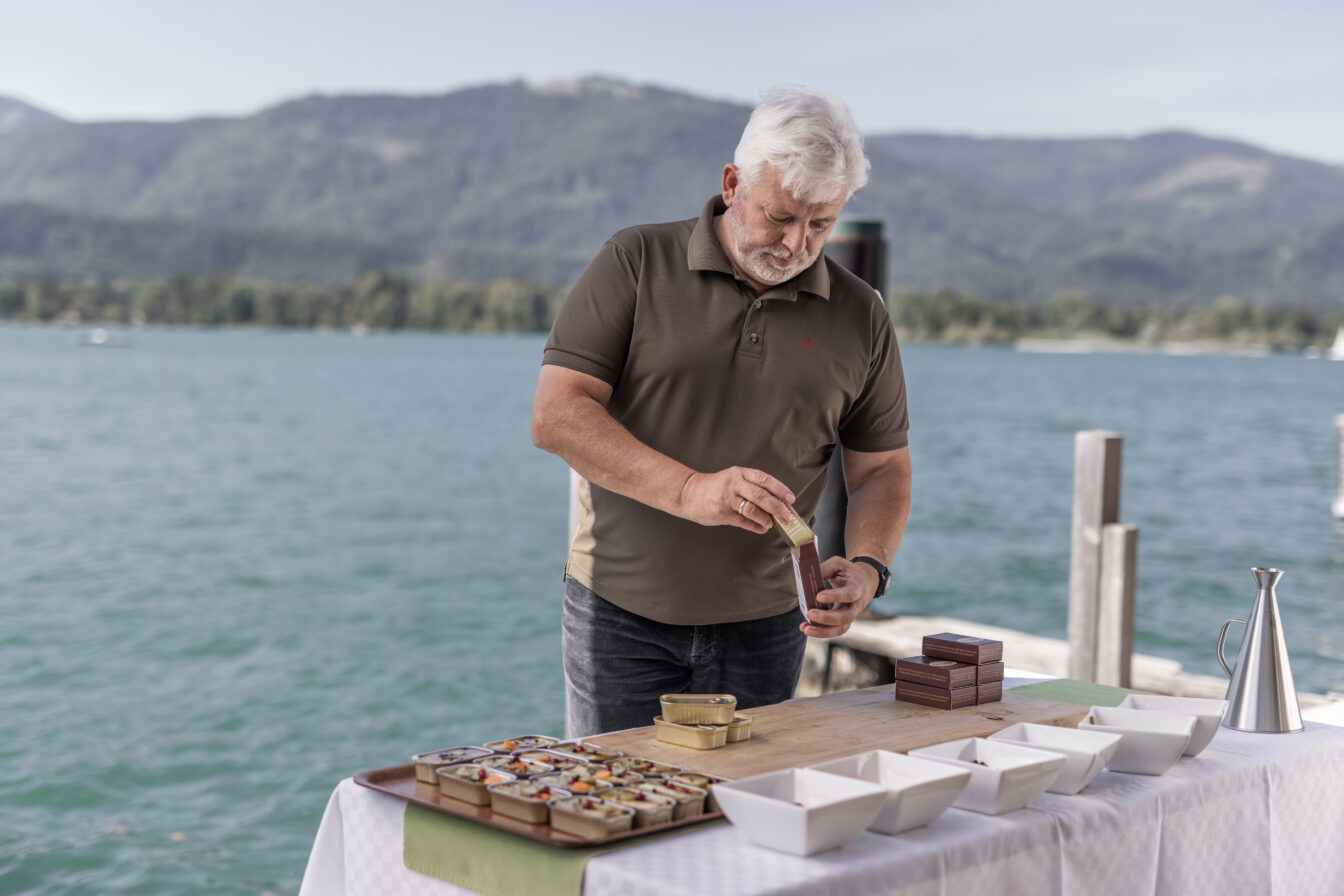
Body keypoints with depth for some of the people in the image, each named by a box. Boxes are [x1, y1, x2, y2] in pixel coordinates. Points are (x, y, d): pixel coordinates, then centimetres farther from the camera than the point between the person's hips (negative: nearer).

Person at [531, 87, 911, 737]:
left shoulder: (859, 317, 4)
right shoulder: (634, 264, -4)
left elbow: (881, 468, 9)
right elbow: (555, 416, -11)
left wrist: (867, 566, -11)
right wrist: (689, 491, -23)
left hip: (763, 629, 2)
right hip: (622, 616, -2)